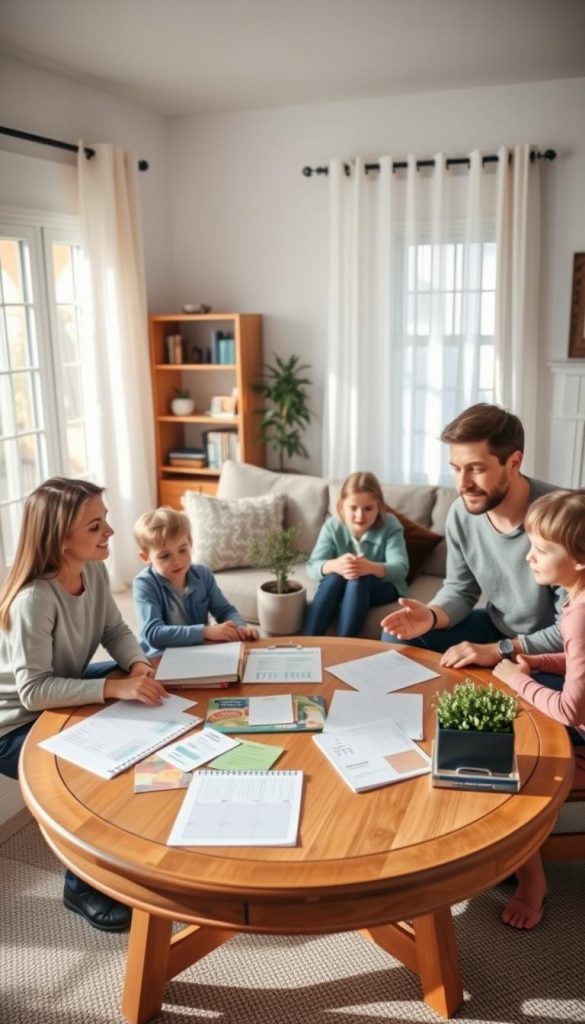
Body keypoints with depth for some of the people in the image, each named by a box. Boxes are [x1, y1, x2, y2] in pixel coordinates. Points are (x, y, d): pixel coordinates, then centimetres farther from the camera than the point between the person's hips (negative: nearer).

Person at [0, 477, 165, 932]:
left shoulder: (94, 571, -10)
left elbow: (116, 630, 0)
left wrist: (139, 665, -21)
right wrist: (115, 687, -40)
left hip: (64, 697, 8)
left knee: (153, 709, 0)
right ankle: (83, 885, 2)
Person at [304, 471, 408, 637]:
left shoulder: (390, 526, -15)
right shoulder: (332, 526, -10)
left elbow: (401, 568, -28)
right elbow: (312, 567, -20)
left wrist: (371, 568, -50)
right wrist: (335, 565, -44)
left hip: (383, 586, -2)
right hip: (340, 585, 2)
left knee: (358, 581, -34)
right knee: (334, 578, -31)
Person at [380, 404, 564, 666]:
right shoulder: (461, 513, -9)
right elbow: (460, 590, 3)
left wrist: (499, 651, -31)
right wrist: (432, 615, -19)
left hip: (555, 653, -5)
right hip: (496, 627, 6)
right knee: (397, 637, -3)